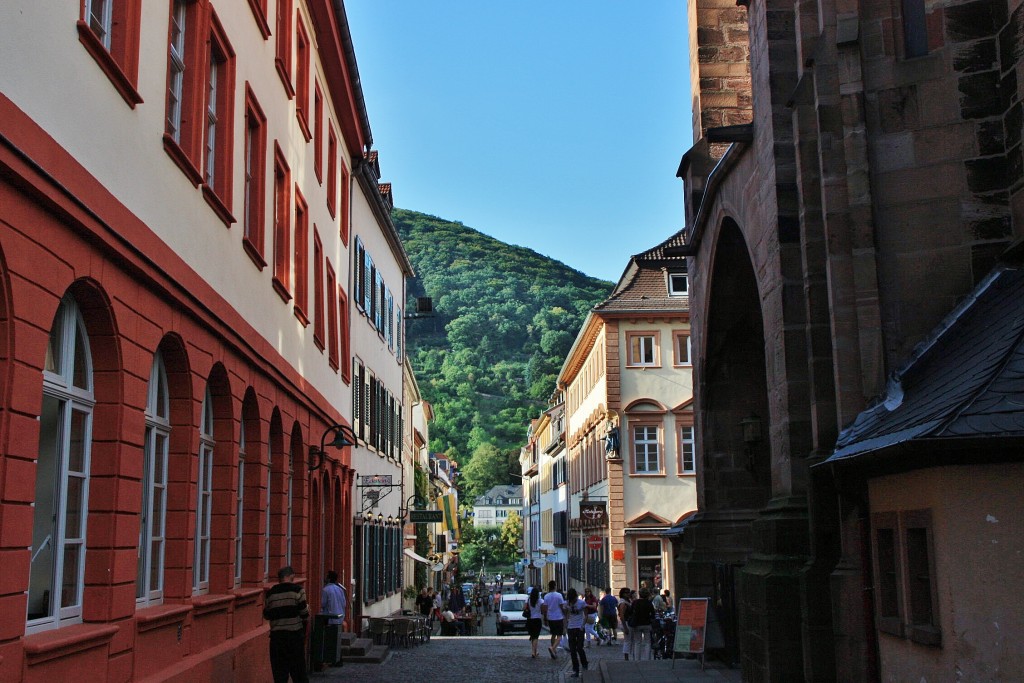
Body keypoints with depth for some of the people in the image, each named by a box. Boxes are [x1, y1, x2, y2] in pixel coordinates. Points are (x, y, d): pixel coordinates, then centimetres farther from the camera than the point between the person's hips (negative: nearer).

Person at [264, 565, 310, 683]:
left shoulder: (270, 593, 3)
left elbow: (266, 615, 10)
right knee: (298, 672, 7)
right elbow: (304, 612, -8)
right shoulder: (297, 590, -7)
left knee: (279, 672, 8)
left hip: (276, 635, 3)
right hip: (295, 633, -2)